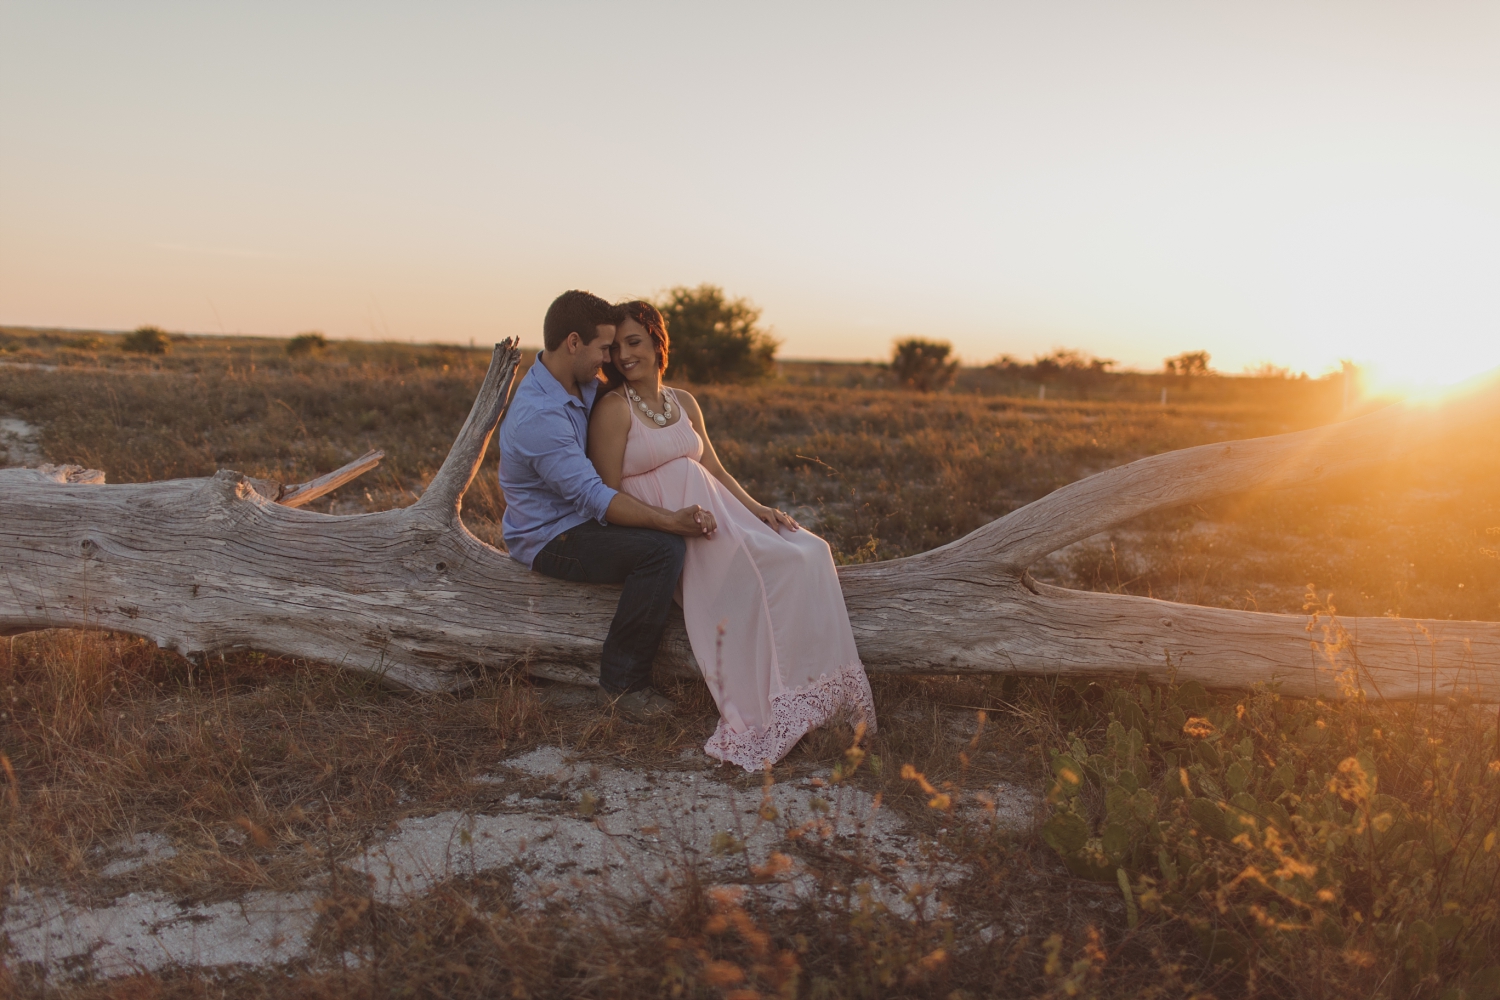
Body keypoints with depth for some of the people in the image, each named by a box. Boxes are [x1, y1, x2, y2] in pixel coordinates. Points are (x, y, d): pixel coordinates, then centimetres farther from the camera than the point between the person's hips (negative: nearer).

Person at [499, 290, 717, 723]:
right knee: (660, 549, -28)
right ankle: (622, 682, -18)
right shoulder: (539, 416, -28)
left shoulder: (584, 384, 3)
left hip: (578, 520, 10)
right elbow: (594, 497, -31)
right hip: (548, 538, -10)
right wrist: (671, 520, -34)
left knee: (677, 532, 8)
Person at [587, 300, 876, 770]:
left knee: (811, 553, -13)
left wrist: (757, 508, 0)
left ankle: (819, 691, -13)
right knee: (765, 574, -27)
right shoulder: (613, 408, -6)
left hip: (715, 514, 7)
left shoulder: (684, 402, 16)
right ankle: (763, 716, -20)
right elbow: (610, 494, -9)